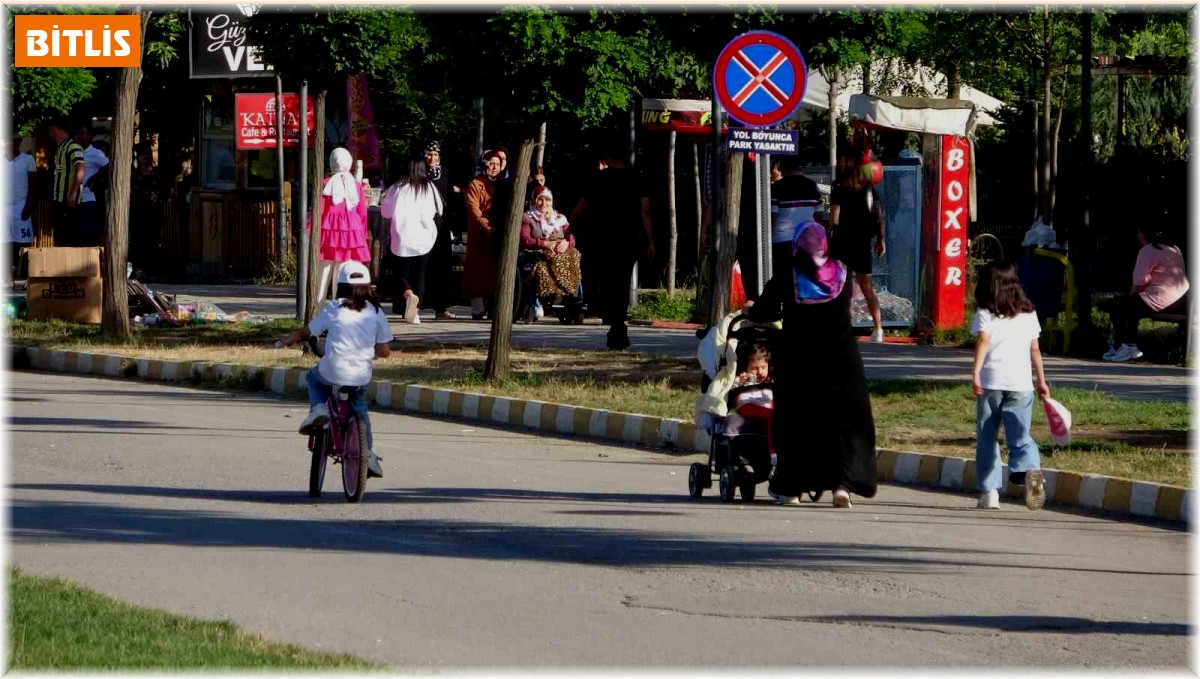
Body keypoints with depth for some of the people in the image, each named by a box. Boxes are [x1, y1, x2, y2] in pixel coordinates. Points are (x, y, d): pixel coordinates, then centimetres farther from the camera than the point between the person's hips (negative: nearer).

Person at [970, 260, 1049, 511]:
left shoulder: (985, 313, 2)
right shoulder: (1028, 313, 13)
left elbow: (983, 340, -13)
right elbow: (1035, 350, 13)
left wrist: (975, 372, -20)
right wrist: (1041, 381, 19)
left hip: (991, 380, -2)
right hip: (1020, 382, 2)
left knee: (987, 437, 10)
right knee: (1020, 435, 0)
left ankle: (989, 492, 10)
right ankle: (1030, 469, -31)